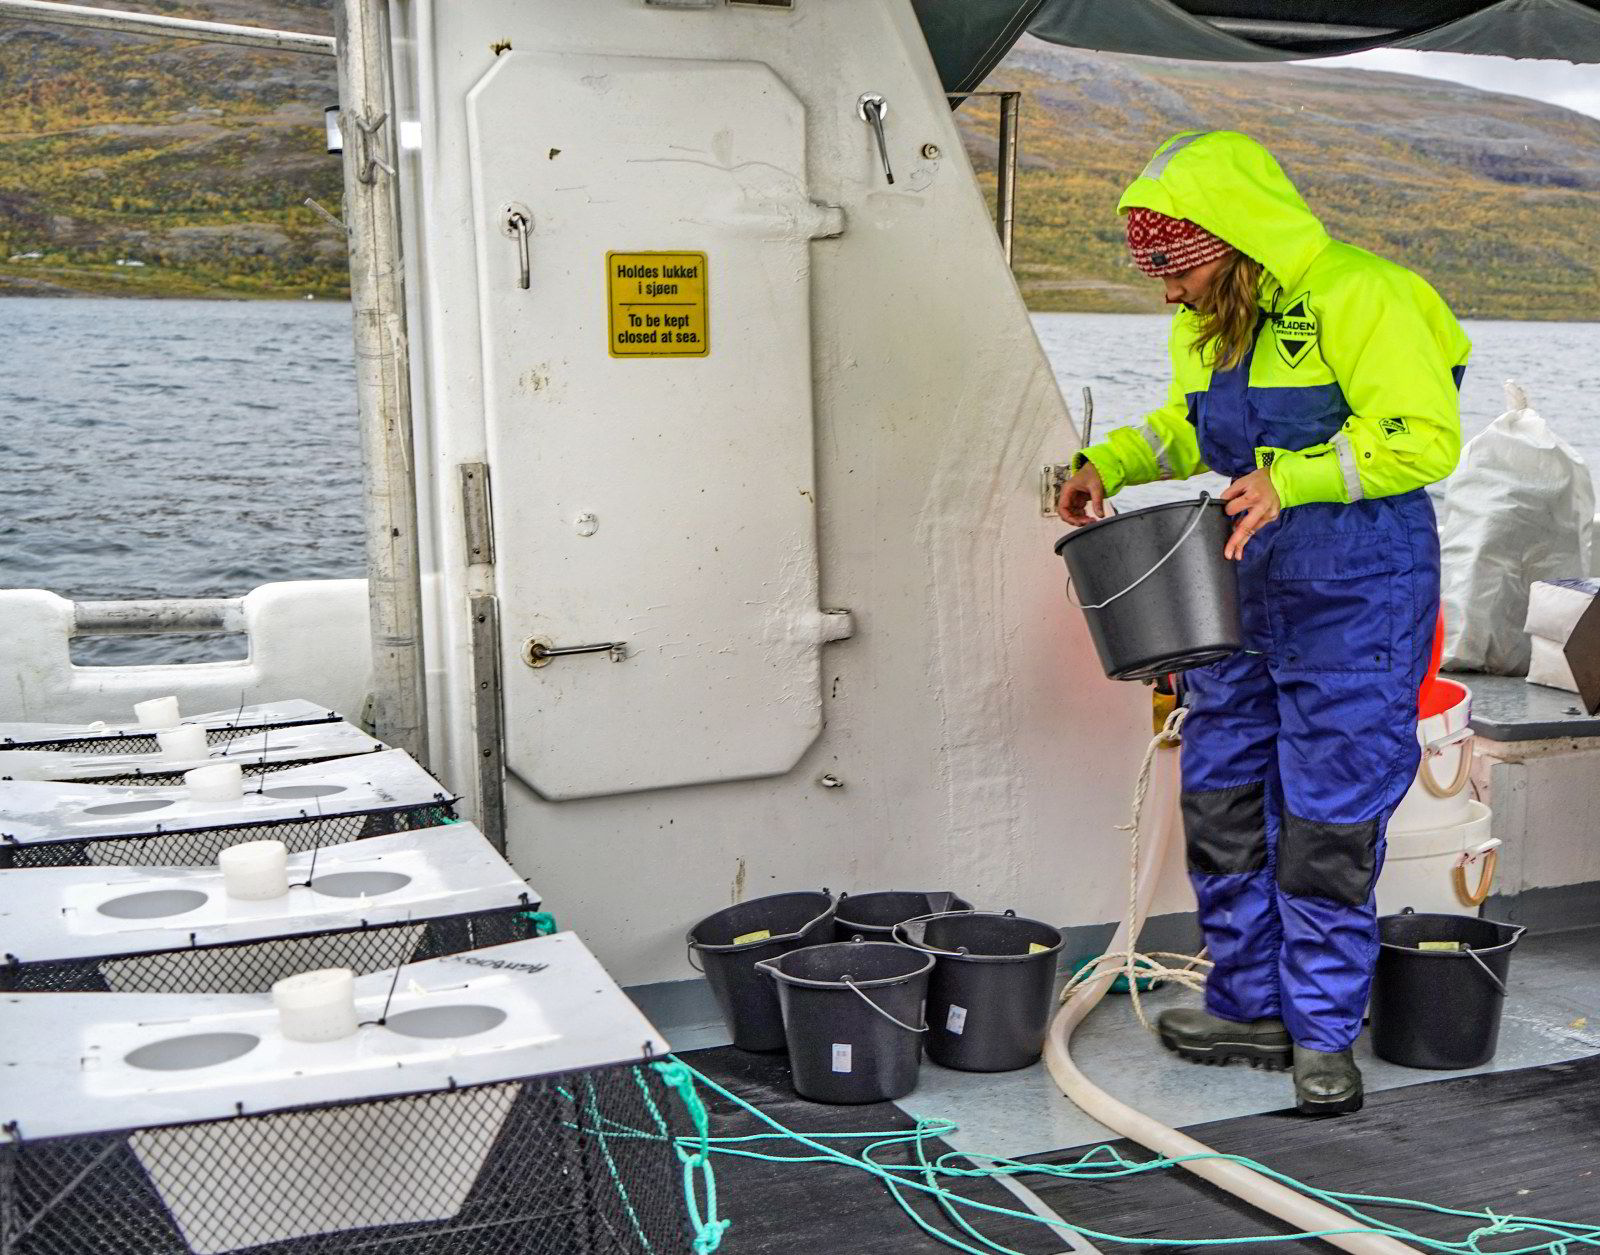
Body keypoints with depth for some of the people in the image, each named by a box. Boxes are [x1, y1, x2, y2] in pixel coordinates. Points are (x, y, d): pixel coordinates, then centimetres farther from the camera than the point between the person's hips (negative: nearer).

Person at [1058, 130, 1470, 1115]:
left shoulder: (1357, 296, -15)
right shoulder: (1205, 323, 10)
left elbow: (1423, 437, -19)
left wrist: (1291, 480, -28)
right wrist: (1110, 464, 7)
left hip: (1354, 598, -8)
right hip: (1241, 590, 8)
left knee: (1327, 819, -2)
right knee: (1222, 799, 11)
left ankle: (1324, 1032, 15)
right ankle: (1251, 1007, 26)